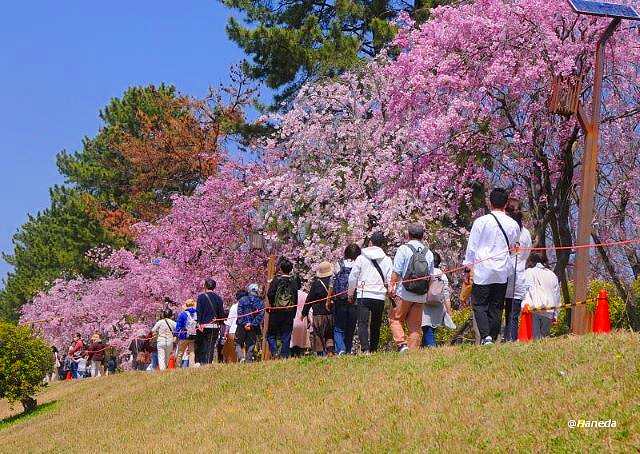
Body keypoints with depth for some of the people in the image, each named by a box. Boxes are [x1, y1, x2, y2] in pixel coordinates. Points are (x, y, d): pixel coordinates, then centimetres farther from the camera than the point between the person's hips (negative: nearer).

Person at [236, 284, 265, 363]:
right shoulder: (260, 302, 5)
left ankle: (241, 357, -15)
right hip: (254, 328, 1)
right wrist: (252, 325, -8)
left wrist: (244, 324, -9)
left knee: (238, 344, 7)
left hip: (242, 327, -1)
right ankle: (249, 361, 4)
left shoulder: (242, 300, 2)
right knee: (250, 346, 8)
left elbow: (240, 313, -7)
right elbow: (261, 315, -5)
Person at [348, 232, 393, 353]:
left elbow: (352, 278, 5)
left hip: (363, 295, -2)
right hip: (380, 296, 2)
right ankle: (373, 349, 13)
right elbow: (390, 281, 3)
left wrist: (351, 293, 19)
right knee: (376, 325, 13)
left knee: (363, 323, -8)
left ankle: (365, 349, -24)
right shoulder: (387, 260, 4)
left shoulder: (361, 258, 2)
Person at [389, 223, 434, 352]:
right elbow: (431, 276, 13)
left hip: (404, 294, -4)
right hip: (421, 296, 4)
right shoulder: (428, 253, 9)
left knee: (395, 319, 6)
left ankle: (401, 344, -11)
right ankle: (413, 350, 4)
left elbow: (396, 271, -9)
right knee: (415, 325, 9)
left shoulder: (404, 249, -5)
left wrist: (392, 285, -3)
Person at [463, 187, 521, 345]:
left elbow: (472, 247, 0)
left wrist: (468, 266, 8)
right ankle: (493, 337, 8)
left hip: (482, 271, -3)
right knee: (496, 307, 9)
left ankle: (486, 336, -16)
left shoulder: (481, 221, -5)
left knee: (479, 304, 1)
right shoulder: (513, 224, 3)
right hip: (502, 272, 3)